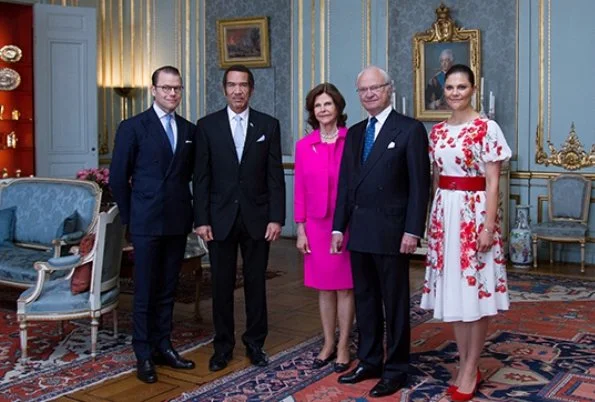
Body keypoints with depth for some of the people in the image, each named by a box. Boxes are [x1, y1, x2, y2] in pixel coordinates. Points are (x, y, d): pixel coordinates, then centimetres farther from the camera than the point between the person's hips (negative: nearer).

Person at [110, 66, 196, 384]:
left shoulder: (189, 130, 9)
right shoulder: (133, 127, -4)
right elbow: (118, 177, -3)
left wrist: (187, 210, 9)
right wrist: (130, 216, -1)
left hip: (178, 222, 4)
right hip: (146, 223, -4)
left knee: (167, 290, 12)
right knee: (145, 291, 2)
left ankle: (163, 347, 23)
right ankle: (144, 355, 12)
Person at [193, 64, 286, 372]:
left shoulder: (268, 125, 3)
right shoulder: (207, 125, 2)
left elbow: (275, 176, 1)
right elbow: (201, 177, 0)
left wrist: (276, 218, -6)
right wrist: (201, 220, -5)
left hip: (257, 218, 0)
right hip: (220, 218, 0)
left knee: (256, 283, 8)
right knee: (222, 285, 7)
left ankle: (255, 344, 23)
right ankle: (223, 346, 20)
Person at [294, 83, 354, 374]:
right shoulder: (303, 146, 3)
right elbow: (299, 190, 5)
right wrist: (300, 229, 3)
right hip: (317, 224, 3)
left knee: (345, 286, 6)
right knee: (323, 287, 11)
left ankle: (343, 347, 18)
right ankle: (328, 344, 25)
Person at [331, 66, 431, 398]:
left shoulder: (410, 130, -6)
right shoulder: (354, 133, 14)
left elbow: (419, 184, -10)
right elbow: (345, 184, 14)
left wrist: (412, 231, -15)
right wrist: (339, 227, 9)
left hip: (391, 231, -6)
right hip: (358, 230, 6)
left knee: (395, 302, 4)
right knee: (365, 300, 14)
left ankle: (396, 369, 15)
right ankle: (370, 361, 27)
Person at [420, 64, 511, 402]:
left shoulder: (487, 128, -7)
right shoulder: (437, 131, 10)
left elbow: (493, 184, -10)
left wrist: (489, 227, -15)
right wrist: (433, 218, 13)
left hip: (474, 213, -6)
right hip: (445, 214, 6)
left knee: (476, 292, 1)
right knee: (454, 292, 10)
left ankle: (470, 370, 13)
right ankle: (467, 366, 22)